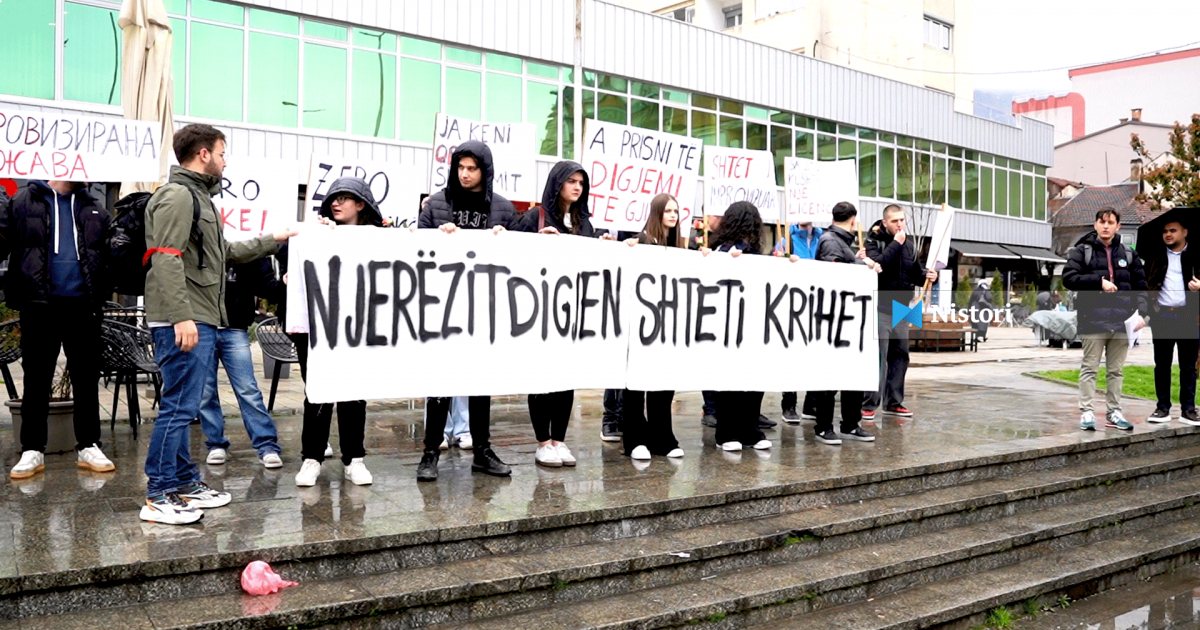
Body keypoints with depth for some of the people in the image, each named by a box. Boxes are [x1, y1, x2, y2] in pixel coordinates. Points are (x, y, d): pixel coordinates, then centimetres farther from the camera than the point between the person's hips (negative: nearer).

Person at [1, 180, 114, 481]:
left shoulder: (93, 210, 13)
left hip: (82, 306, 2)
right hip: (39, 306, -2)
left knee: (87, 378, 7)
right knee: (37, 379, 6)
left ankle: (89, 447, 15)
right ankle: (32, 450, 14)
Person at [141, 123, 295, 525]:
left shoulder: (200, 197, 22)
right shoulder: (178, 195, -10)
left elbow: (225, 252, 31)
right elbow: (166, 259, -19)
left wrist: (273, 240, 37)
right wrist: (181, 316, -25)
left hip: (202, 322, 10)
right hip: (183, 322, -10)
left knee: (184, 406, 14)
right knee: (179, 406, -8)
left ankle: (185, 483, 23)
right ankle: (158, 497, -1)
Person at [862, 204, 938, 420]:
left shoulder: (909, 246, 14)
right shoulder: (873, 242, -5)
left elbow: (916, 274, 21)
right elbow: (877, 264, -24)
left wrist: (928, 275, 0)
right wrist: (895, 243, -19)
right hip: (880, 309, -7)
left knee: (900, 356, 10)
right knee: (877, 357, -10)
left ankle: (893, 402, 19)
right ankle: (869, 404, -6)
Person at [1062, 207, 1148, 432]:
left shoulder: (1128, 254, 12)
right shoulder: (1082, 251, 2)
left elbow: (1140, 286, 12)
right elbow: (1068, 278, -9)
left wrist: (1140, 312, -2)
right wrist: (1099, 281, -17)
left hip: (1121, 321, 4)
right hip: (1093, 319, -4)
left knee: (1116, 370, 10)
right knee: (1089, 368, 1)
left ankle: (1114, 412, 18)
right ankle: (1086, 412, 4)